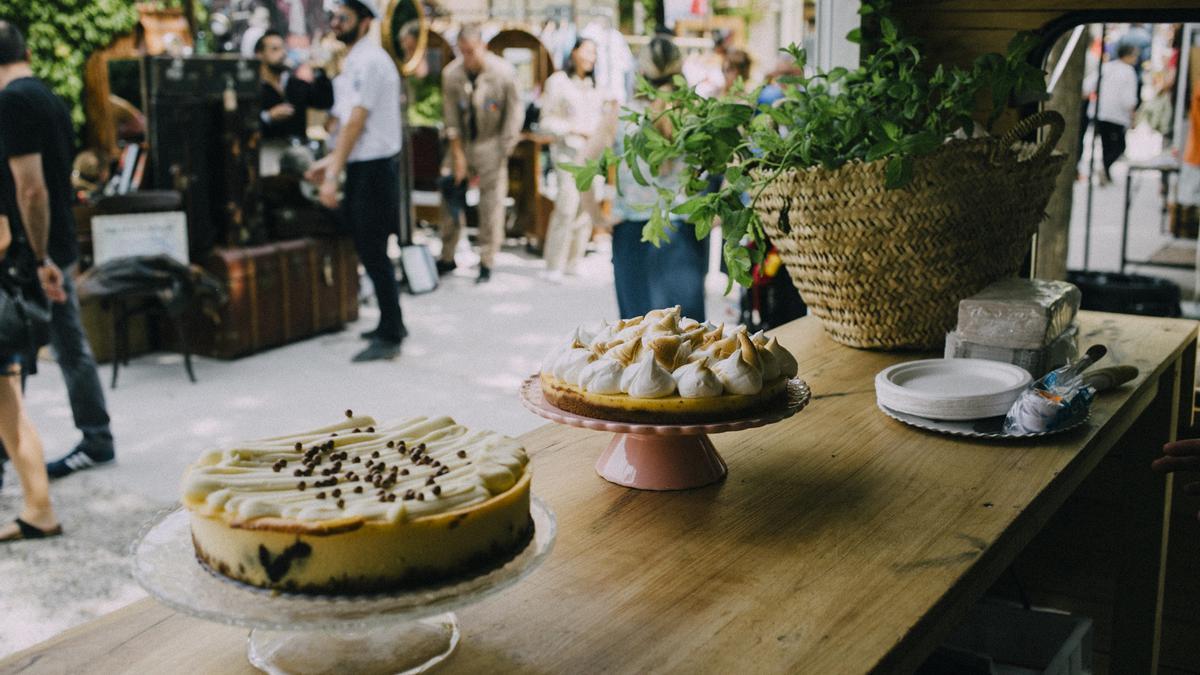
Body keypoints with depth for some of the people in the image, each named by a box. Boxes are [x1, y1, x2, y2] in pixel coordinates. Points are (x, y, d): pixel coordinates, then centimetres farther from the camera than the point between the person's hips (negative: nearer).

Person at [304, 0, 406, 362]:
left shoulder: (367, 61, -15)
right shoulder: (358, 60, 16)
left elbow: (356, 122, -20)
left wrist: (333, 173, -21)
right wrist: (331, 161, 13)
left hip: (373, 169, -10)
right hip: (365, 166, 10)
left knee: (374, 253, -6)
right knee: (372, 250, 15)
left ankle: (390, 338, 0)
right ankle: (392, 324, 26)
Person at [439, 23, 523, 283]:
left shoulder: (504, 72, -14)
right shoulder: (451, 73, -8)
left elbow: (514, 111, -5)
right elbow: (450, 116, -4)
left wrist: (504, 149, -8)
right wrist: (458, 154, -6)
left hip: (490, 144, -2)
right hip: (461, 143, 3)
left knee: (491, 205, -4)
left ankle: (487, 262, 6)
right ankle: (447, 257, 16)